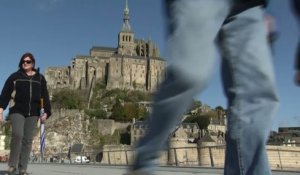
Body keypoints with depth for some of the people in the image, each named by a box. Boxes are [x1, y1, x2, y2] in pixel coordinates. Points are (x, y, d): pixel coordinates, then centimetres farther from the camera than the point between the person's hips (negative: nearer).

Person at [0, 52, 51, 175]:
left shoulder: (40, 78, 13)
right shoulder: (15, 76, 9)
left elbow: (45, 96, 10)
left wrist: (46, 112, -2)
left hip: (33, 113, 2)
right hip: (17, 111, -2)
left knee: (28, 140, 0)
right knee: (17, 135, -20)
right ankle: (12, 164, -5)